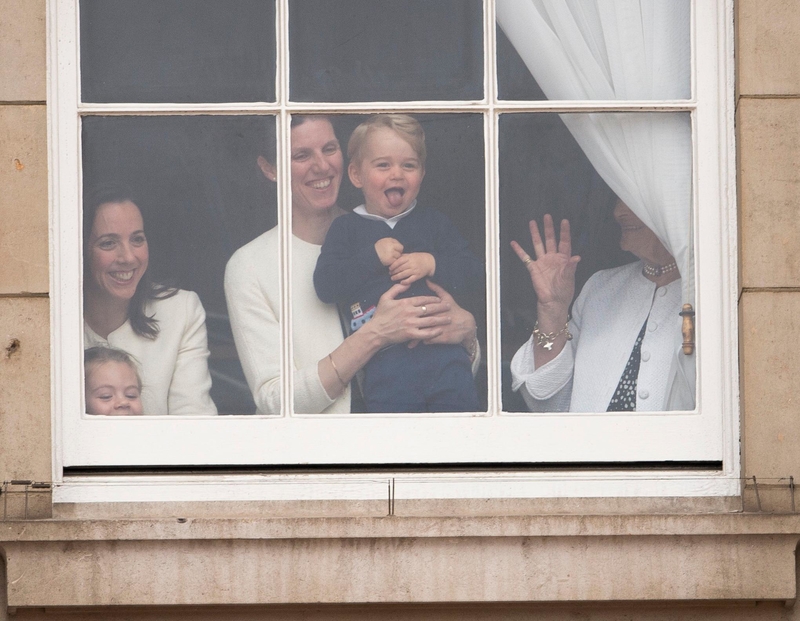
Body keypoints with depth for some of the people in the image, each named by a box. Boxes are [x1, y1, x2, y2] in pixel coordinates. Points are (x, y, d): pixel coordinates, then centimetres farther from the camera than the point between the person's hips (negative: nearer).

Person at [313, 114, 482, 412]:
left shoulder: (433, 222, 17)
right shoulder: (346, 229, 11)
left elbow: (475, 274, 9)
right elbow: (324, 286, -3)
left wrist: (432, 264, -7)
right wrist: (373, 257, -8)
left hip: (444, 351, 2)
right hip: (385, 362, -2)